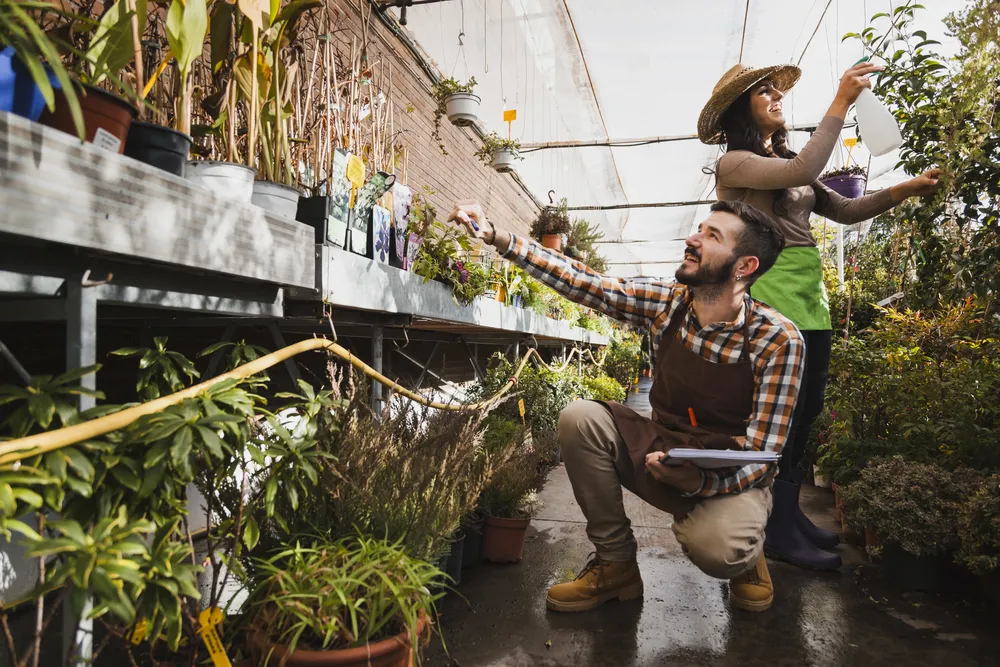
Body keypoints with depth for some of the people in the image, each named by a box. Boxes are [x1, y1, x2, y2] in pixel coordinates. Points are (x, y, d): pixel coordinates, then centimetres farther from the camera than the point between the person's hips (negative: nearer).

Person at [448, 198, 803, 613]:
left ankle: (744, 552, 6)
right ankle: (615, 564, -3)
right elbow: (579, 280, -9)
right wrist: (496, 235, -16)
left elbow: (760, 454, -19)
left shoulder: (778, 341, -19)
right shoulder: (666, 303, -8)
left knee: (713, 548, -36)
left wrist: (700, 480, -38)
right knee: (580, 418, -19)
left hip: (731, 478, -4)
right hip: (661, 452, 4)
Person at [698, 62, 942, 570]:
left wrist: (903, 191, 2)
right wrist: (841, 102, -14)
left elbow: (845, 210, 16)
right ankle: (779, 533, 5)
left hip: (810, 299, 8)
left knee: (805, 414, 11)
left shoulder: (786, 163, 21)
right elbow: (804, 170, -20)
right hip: (773, 298, -8)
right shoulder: (734, 164, -4)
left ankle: (790, 513, 23)